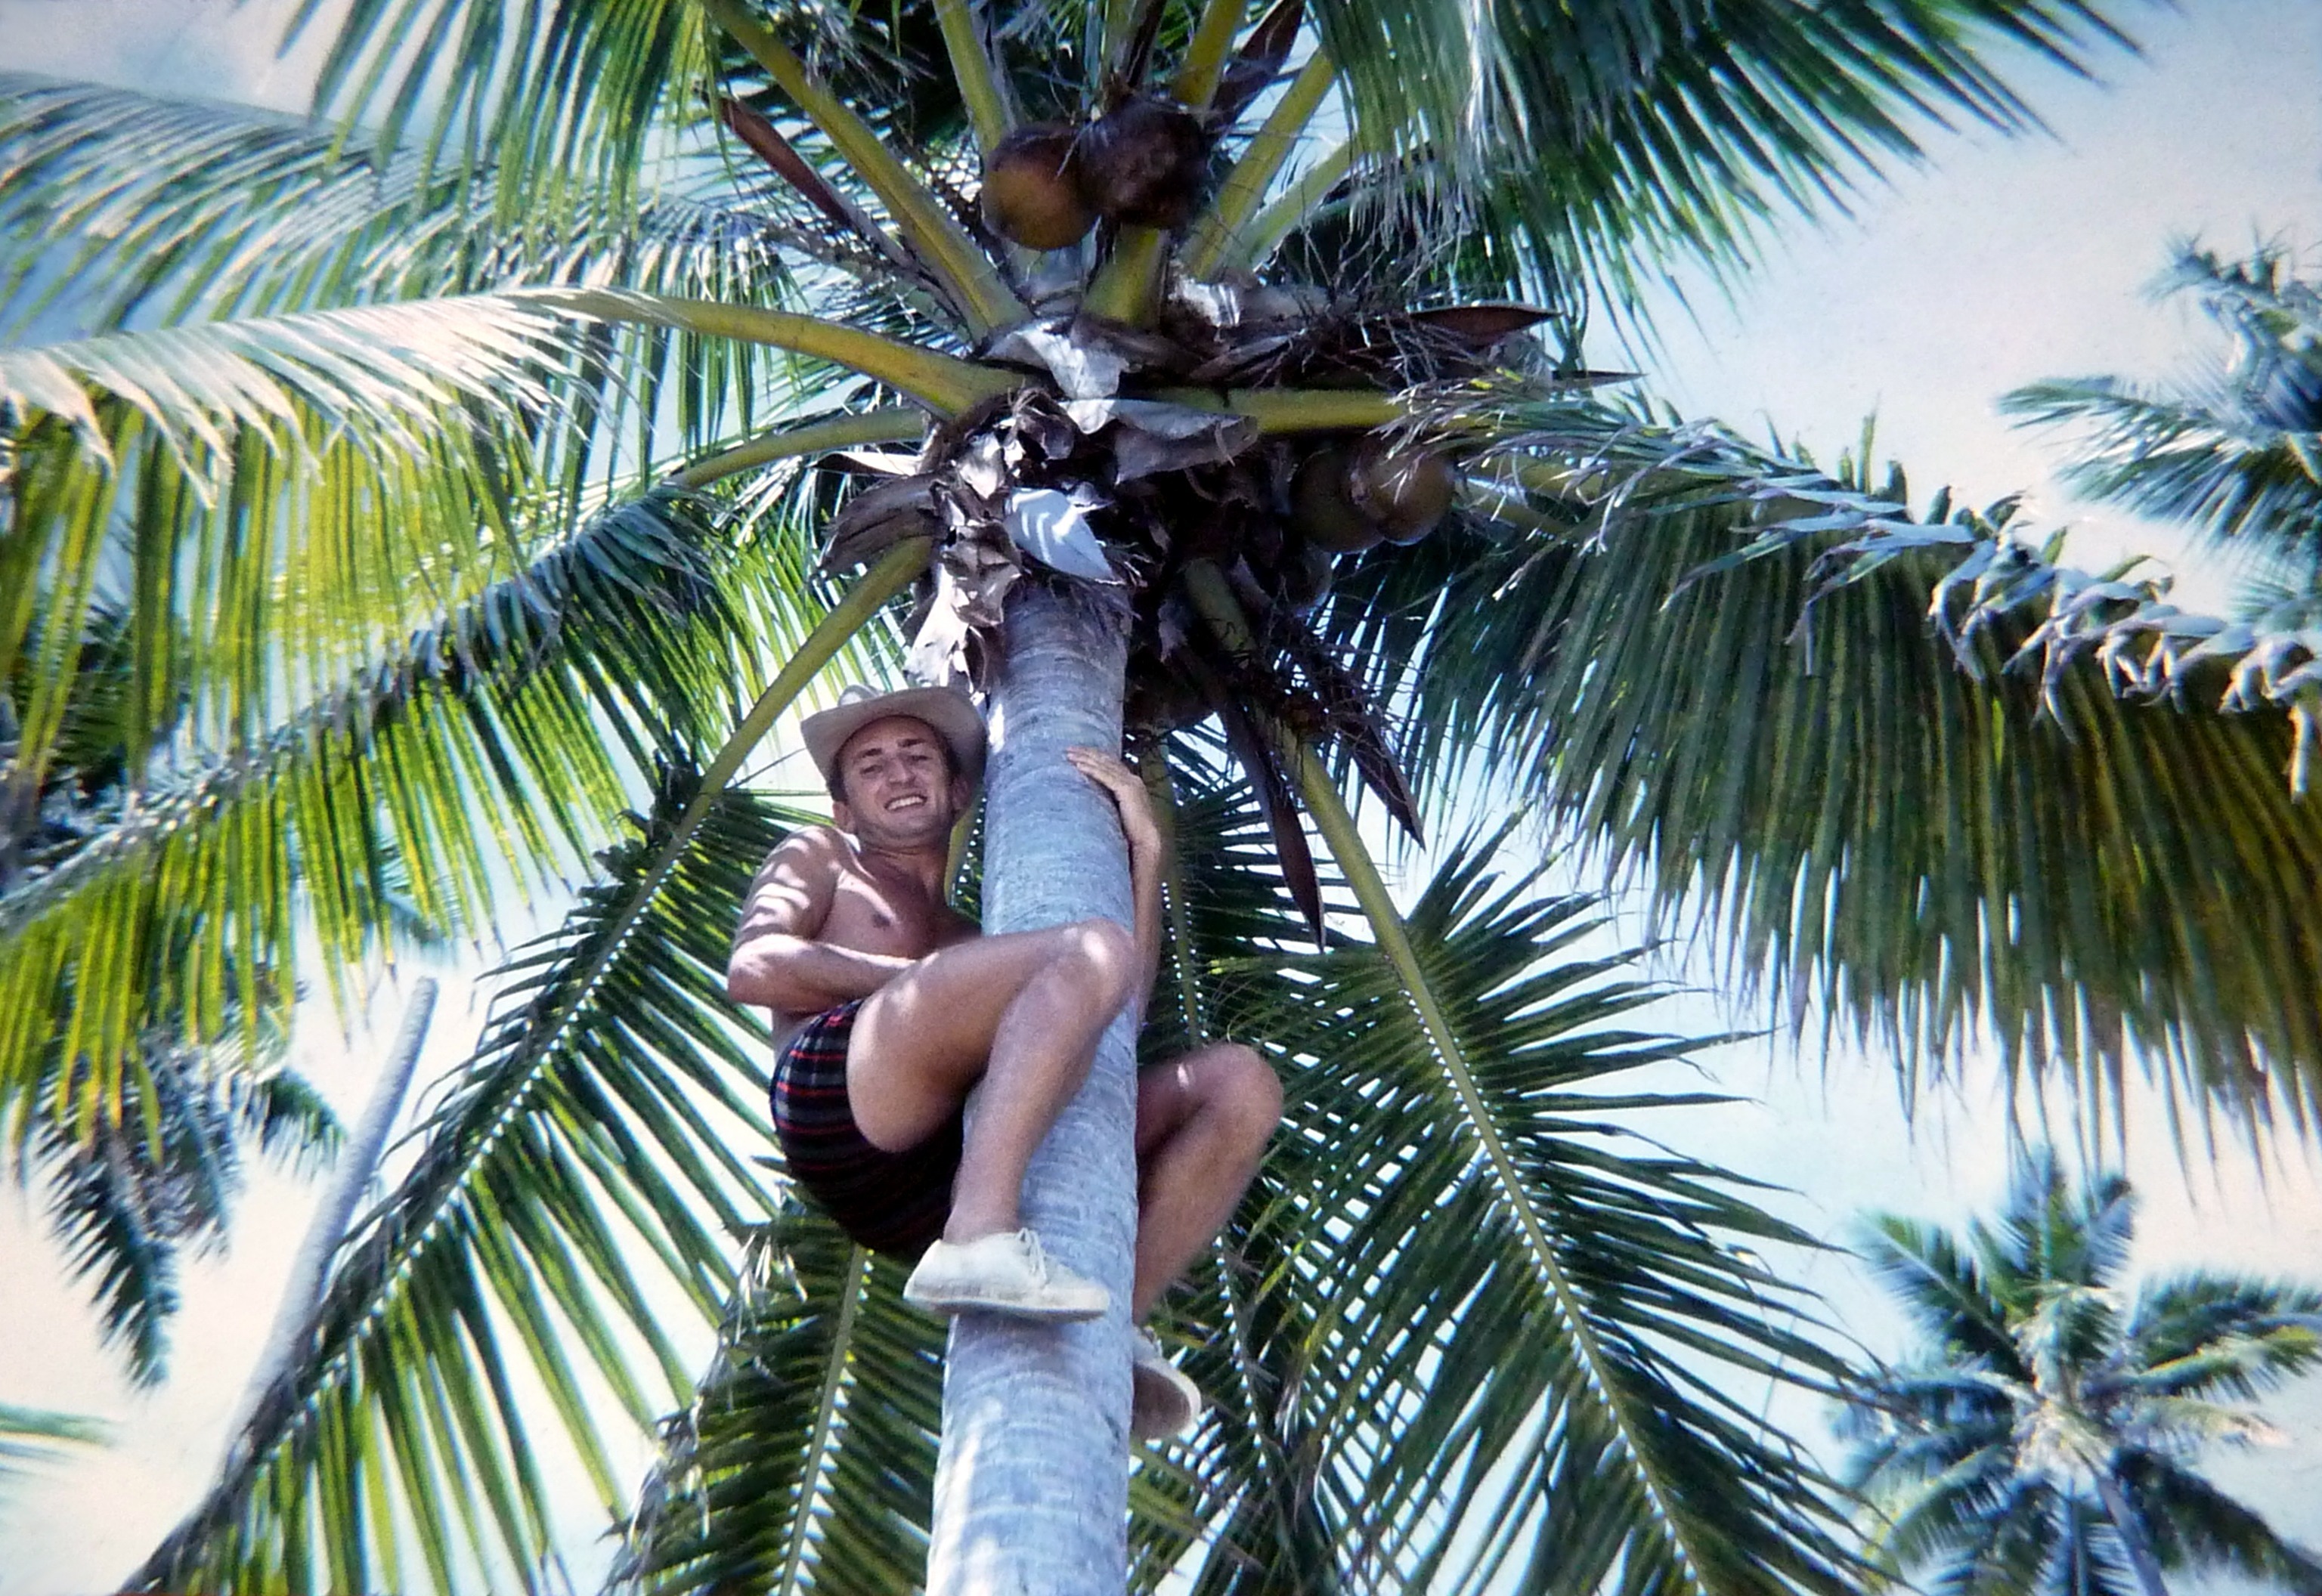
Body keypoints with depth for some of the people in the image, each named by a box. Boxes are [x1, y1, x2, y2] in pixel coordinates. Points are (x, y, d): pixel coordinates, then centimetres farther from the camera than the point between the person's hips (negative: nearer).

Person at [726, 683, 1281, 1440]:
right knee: (1093, 948, -24)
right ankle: (978, 1241, -41)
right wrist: (922, 979, 1)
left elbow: (1121, 1011, 22)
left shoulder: (973, 941, 40)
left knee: (1240, 1081, -4)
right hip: (839, 1092, -5)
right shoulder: (822, 859, 31)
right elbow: (753, 968, 7)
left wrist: (1143, 850, 19)